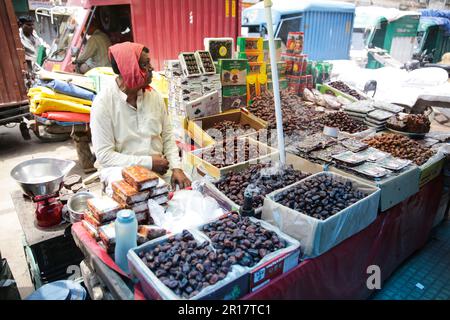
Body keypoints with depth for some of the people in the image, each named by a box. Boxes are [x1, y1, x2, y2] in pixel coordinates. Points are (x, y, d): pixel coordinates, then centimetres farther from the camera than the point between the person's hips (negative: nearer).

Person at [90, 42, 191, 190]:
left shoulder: (155, 97, 4)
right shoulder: (103, 103, -10)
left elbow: (167, 136, 9)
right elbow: (104, 156, -12)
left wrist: (176, 167, -7)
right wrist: (148, 162, -16)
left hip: (162, 172, 4)